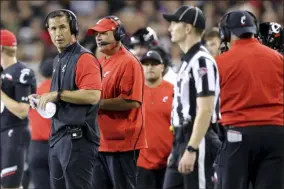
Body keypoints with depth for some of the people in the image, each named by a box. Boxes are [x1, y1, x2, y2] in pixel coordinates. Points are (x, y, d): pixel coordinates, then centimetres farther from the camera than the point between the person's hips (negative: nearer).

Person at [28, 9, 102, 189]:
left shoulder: (84, 58, -12)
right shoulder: (58, 60, 19)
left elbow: (92, 96, -24)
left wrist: (57, 94, -19)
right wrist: (43, 100, 12)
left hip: (78, 138, -10)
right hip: (58, 138, 10)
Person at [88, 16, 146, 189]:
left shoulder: (128, 62, -11)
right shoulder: (100, 63, 17)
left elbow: (132, 101, -20)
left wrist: (99, 103, -17)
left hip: (122, 142, -9)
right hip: (101, 142, 9)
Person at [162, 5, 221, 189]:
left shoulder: (201, 61, -15)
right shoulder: (188, 60, 16)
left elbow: (205, 111, -21)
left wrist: (191, 149, -25)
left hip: (197, 141, -10)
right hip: (183, 140, 10)